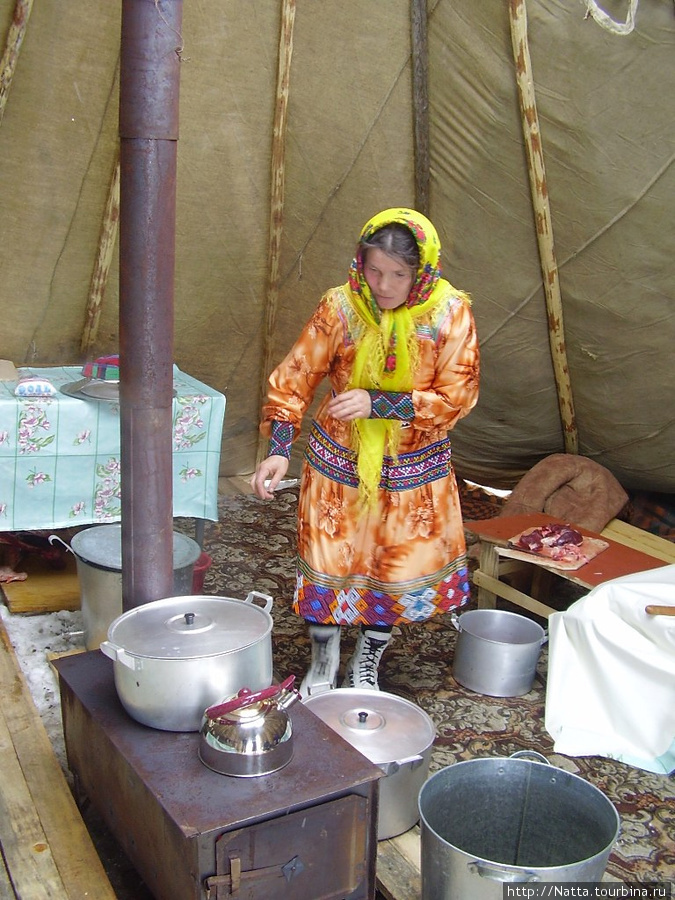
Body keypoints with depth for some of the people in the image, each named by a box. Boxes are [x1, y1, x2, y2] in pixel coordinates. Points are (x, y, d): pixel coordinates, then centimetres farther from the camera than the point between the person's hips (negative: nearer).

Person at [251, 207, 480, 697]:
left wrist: (377, 403, -24)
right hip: (339, 460, 0)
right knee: (328, 563, 8)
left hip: (413, 469, 1)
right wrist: (280, 449, -23)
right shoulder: (340, 307, -15)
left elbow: (456, 398, -15)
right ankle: (324, 663, 36)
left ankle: (366, 666, 37)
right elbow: (295, 377, -11)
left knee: (400, 569, 11)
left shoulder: (451, 313, -15)